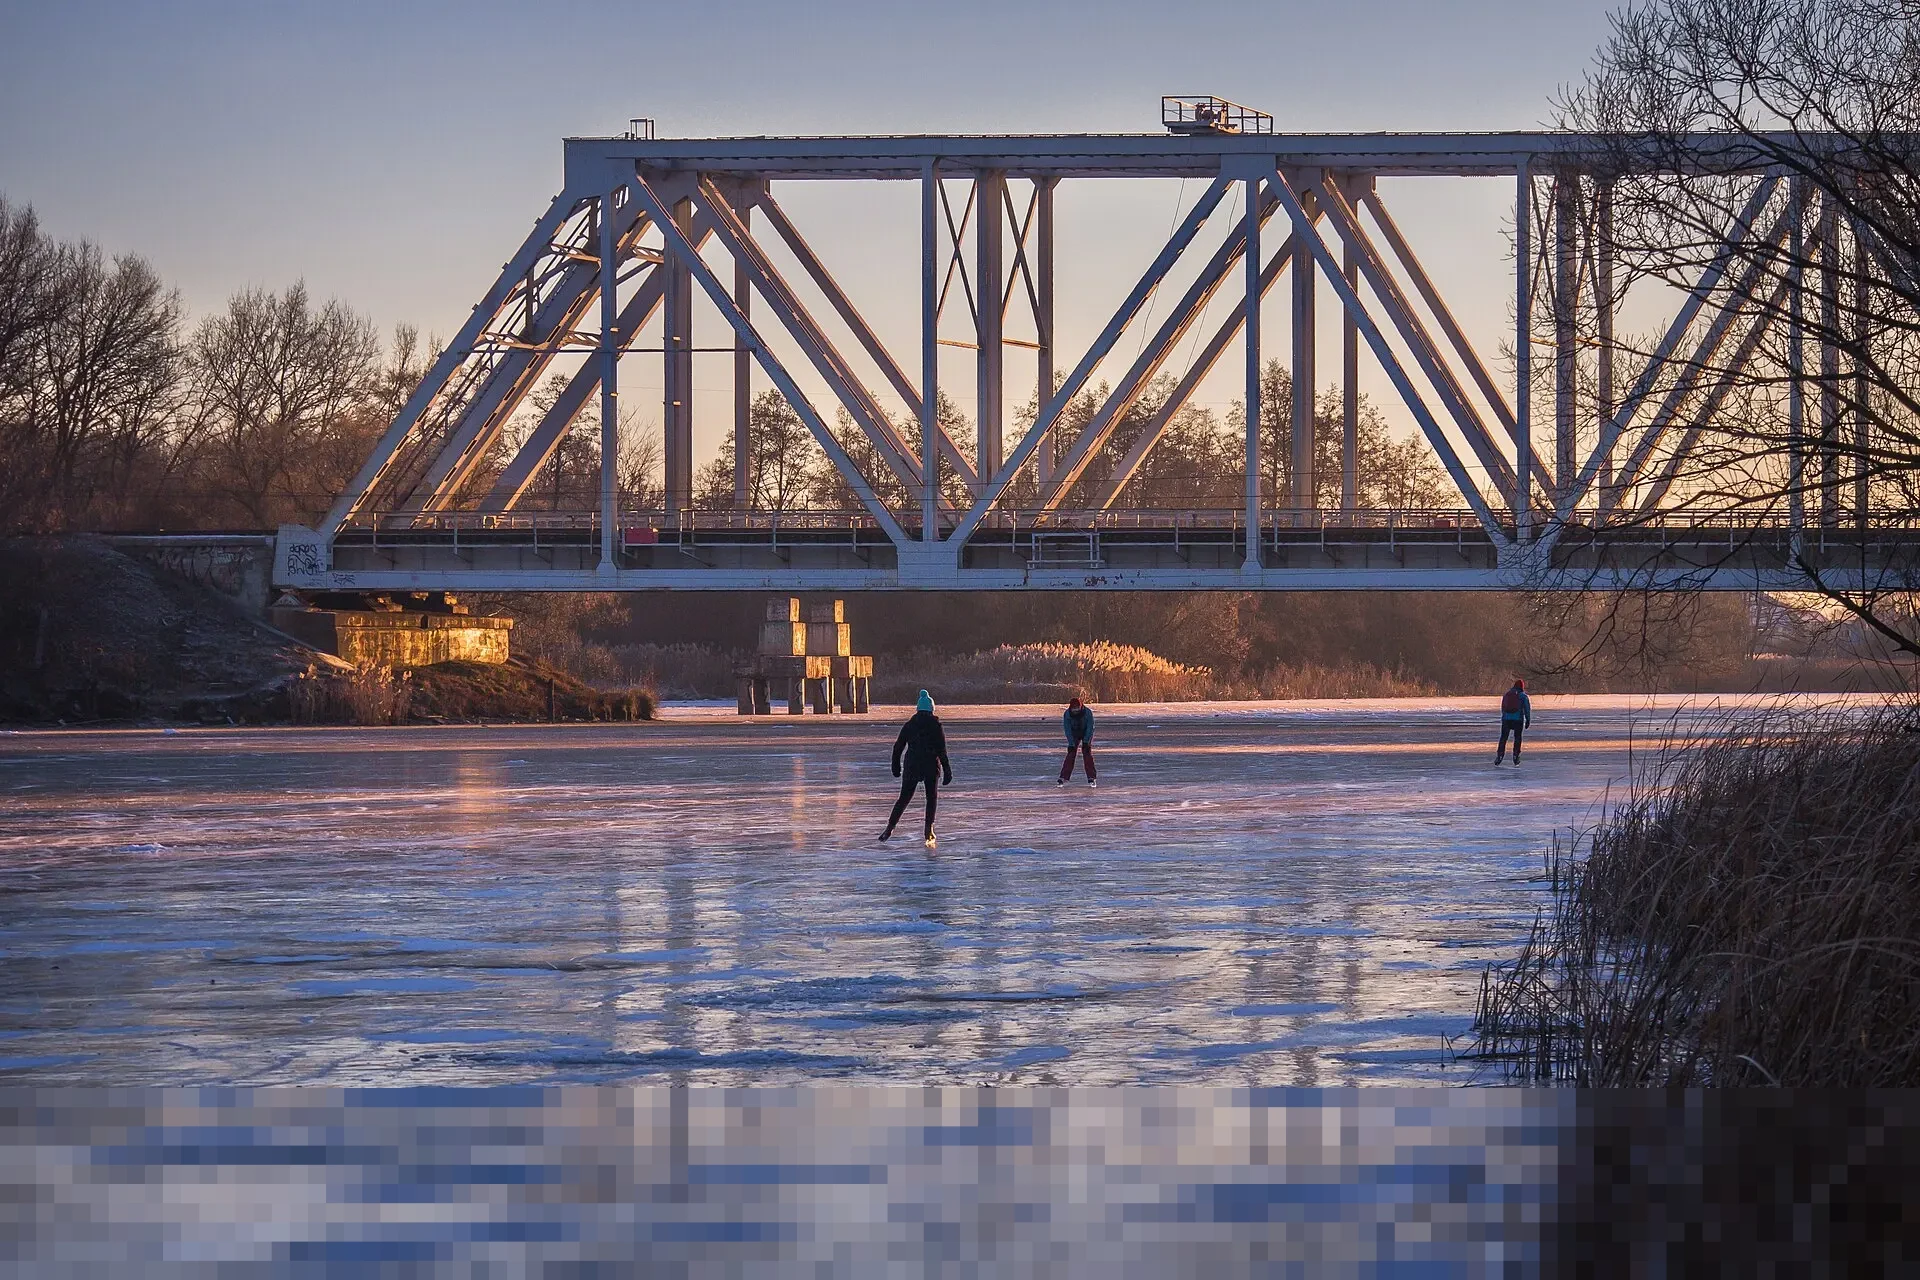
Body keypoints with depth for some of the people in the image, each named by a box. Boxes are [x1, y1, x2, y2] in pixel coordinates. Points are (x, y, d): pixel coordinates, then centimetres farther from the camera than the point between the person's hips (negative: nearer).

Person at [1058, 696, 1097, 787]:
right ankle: (1063, 778, -9)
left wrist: (1086, 742, -28)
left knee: (1087, 753, -14)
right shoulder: (1067, 714, -23)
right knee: (1070, 754, -11)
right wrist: (1071, 744, -24)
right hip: (1074, 734, 1)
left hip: (1086, 733, -1)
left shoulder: (1088, 712, -28)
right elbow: (1067, 729, -19)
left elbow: (1090, 728, -23)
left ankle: (1092, 778, -10)